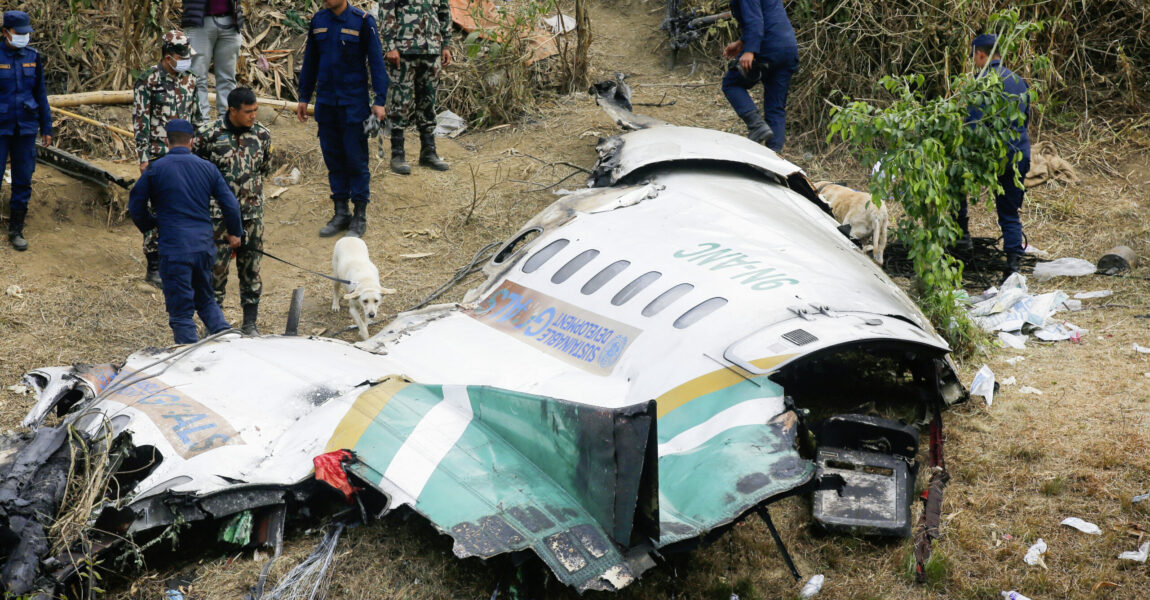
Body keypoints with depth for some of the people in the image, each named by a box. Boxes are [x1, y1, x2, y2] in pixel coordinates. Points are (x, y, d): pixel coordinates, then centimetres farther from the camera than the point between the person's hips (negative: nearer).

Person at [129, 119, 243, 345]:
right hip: (204, 245, 4)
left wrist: (151, 225, 25)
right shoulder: (207, 167, 7)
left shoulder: (155, 169, -3)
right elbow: (231, 205, 8)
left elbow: (136, 207, 5)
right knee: (206, 300, 22)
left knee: (181, 311, 3)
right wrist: (234, 233, 24)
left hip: (174, 248, -4)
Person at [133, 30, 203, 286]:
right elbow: (140, 121, -9)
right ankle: (154, 268, 4)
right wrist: (143, 158, -13)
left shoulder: (189, 80, 9)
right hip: (157, 156, -6)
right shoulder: (148, 80, -9)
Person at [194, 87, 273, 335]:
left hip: (251, 214, 3)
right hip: (219, 214, -3)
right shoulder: (209, 134, -9)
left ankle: (250, 322, 20)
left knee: (251, 268, 9)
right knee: (216, 267, 0)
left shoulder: (262, 135, 1)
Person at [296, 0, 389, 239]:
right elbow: (310, 62, 16)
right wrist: (304, 98, 16)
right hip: (326, 102, 5)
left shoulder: (363, 22, -7)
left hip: (354, 104, -5)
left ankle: (360, 217, 6)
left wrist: (379, 101, -13)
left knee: (355, 159, -3)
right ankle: (340, 213, 18)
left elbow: (376, 62, -8)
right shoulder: (318, 21, 7)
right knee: (333, 158, 9)